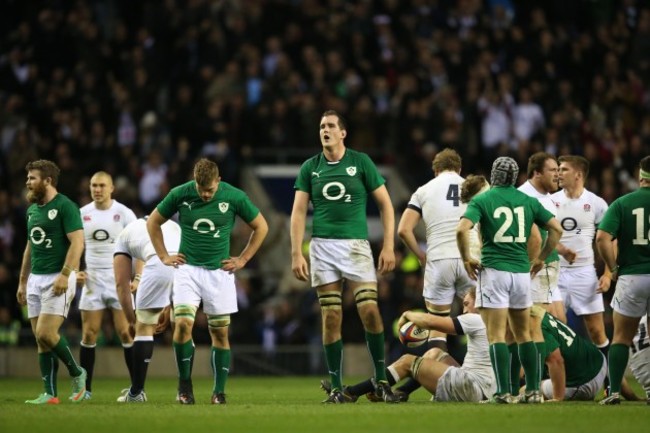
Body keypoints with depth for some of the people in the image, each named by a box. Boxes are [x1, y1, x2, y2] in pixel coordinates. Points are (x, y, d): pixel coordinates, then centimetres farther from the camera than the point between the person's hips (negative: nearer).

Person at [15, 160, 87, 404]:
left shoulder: (65, 207, -10)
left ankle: (77, 373, 5)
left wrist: (65, 275, -23)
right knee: (40, 340, 4)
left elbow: (77, 242, -16)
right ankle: (50, 394, 5)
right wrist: (22, 281, 21)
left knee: (46, 334, -16)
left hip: (57, 279, -8)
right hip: (35, 279, 8)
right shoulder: (32, 210, 15)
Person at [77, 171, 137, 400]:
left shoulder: (124, 214, -4)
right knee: (89, 335, 1)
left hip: (119, 280, -3)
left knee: (125, 333, -6)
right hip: (92, 280, 3)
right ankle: (85, 388, 7)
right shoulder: (82, 214, 5)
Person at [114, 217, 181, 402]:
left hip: (159, 263, -3)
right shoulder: (172, 226, 41)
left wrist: (131, 320, 36)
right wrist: (168, 308, 38)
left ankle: (136, 392, 12)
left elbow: (122, 284, 28)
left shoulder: (125, 235, 31)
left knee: (144, 328, 11)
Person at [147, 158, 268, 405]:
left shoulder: (234, 197, -8)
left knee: (220, 331, 0)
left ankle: (219, 391, 9)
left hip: (219, 271, 0)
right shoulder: (180, 195, -6)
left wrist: (243, 260, 3)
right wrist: (164, 256, 5)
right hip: (188, 268, 0)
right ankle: (184, 384, -2)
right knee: (183, 322, -17)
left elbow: (261, 226, 6)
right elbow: (153, 222, 10)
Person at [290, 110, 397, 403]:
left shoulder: (360, 162, 2)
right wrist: (296, 253, -2)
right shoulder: (310, 168, 8)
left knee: (369, 309, -13)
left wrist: (388, 247, -3)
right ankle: (336, 387, 5)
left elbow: (385, 204, 4)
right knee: (331, 317, 0)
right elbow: (299, 211, 7)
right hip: (322, 246, 2)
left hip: (356, 244, -2)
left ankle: (381, 379, -1)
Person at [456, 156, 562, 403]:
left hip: (494, 271, -4)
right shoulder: (528, 201, 9)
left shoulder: (482, 200, -2)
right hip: (522, 272, 4)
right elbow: (556, 228, 7)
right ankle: (533, 390, 10)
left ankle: (503, 392, -12)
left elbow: (462, 230, -17)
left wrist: (467, 259, -3)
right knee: (524, 334, 14)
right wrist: (541, 258, 16)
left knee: (496, 336, -4)